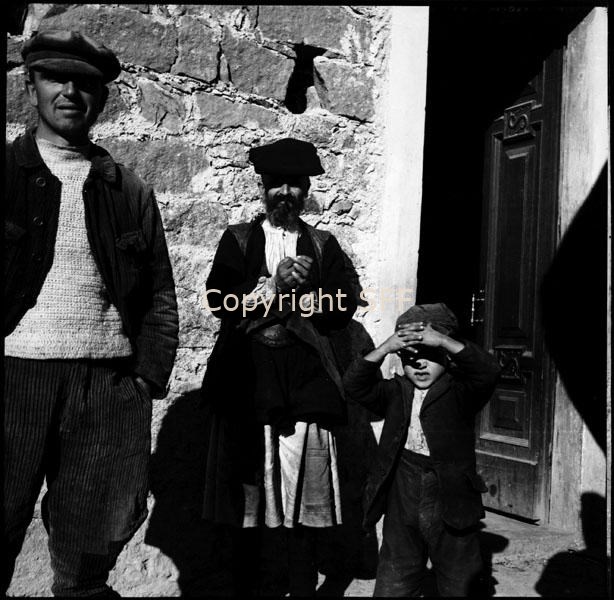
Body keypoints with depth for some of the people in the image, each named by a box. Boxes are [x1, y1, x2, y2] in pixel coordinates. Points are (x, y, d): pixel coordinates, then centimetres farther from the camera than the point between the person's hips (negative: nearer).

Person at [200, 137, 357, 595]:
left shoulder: (323, 245, 13)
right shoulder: (238, 239, 11)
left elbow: (344, 308, 3)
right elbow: (221, 300, -2)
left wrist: (282, 297, -8)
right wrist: (275, 284, -14)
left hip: (306, 379, 1)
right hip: (246, 376, 0)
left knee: (307, 487, 0)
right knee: (246, 490, 5)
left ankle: (303, 585, 15)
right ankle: (245, 578, 23)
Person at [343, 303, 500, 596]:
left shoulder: (459, 393, -4)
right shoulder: (395, 392, 3)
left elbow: (488, 372, -22)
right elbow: (354, 385, -10)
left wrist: (443, 341, -31)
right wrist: (385, 348, -24)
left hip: (451, 506, -2)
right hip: (402, 508, 2)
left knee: (457, 585, 17)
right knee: (391, 586, 10)